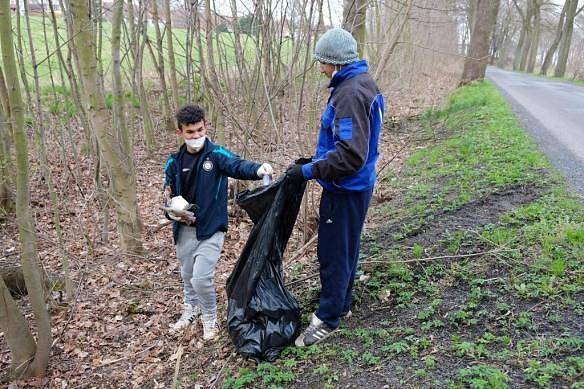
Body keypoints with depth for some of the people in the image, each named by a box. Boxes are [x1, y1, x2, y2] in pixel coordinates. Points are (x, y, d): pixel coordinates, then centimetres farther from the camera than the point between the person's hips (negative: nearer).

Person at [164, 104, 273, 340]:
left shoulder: (216, 155, -10)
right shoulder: (174, 162, 2)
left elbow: (237, 166, -30)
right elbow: (168, 193, 12)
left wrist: (258, 169, -51)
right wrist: (172, 212, -9)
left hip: (210, 230, -4)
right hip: (184, 230, 5)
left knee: (201, 278, -9)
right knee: (188, 276, 20)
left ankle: (210, 318, 18)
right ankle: (191, 311, 46)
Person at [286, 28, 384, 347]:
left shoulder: (351, 93, -23)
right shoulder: (360, 84, 10)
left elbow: (350, 155, -29)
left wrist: (308, 172, -22)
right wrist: (315, 161, 14)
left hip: (345, 190, -10)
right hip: (354, 187, 10)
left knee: (334, 254, 2)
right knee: (346, 249, 20)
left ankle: (327, 318, 17)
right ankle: (342, 305, 36)